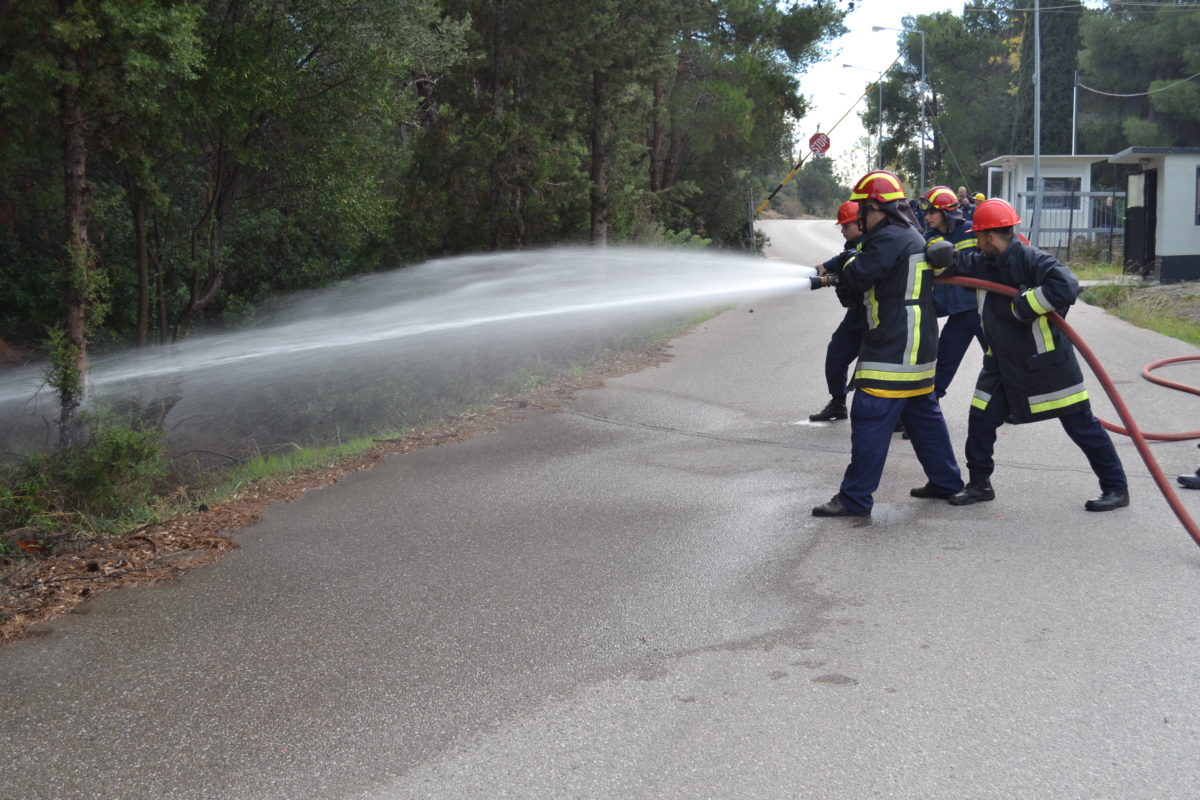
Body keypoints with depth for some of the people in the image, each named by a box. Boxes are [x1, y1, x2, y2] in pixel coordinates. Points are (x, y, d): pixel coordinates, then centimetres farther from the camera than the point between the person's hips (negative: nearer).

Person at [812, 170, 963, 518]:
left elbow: (854, 280, -18)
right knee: (924, 414, 19)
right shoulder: (913, 237, 17)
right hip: (918, 346, 11)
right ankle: (946, 481, 28)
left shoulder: (889, 239, -16)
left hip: (892, 348, -11)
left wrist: (844, 281, 5)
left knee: (870, 419, -9)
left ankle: (855, 498, -8)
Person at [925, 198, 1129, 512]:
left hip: (1046, 362, -7)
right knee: (981, 418, 6)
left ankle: (1116, 488, 13)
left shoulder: (1031, 260, -21)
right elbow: (957, 262, 10)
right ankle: (979, 484, 23)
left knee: (1080, 424, 2)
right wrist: (941, 253, -14)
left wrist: (1023, 305, -28)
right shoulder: (987, 263, 4)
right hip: (1003, 362, 8)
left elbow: (1066, 287, -35)